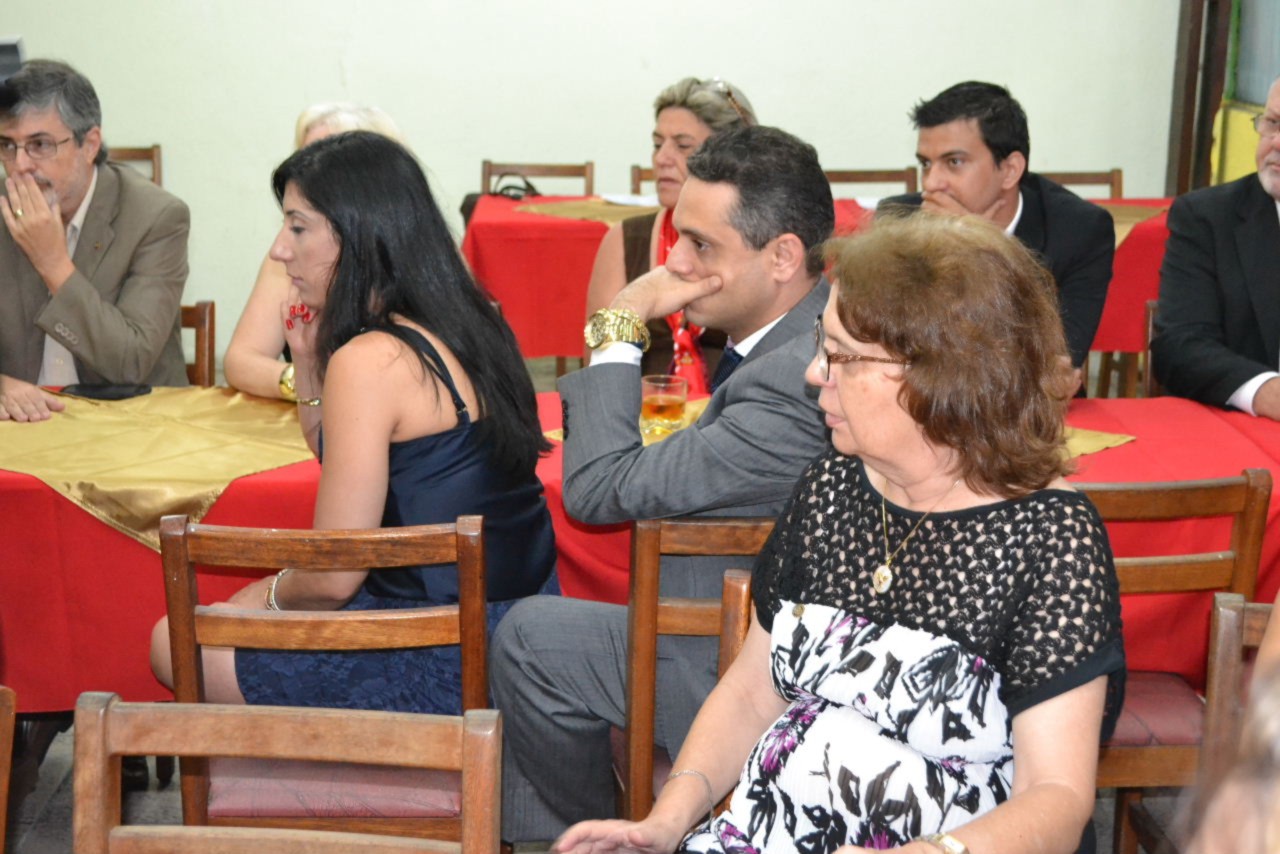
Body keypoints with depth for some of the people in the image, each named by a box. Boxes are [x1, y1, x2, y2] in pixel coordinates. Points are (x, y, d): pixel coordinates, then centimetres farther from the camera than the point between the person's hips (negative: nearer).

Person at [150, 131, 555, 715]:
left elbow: (333, 578, -19)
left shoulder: (372, 360, -21)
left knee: (176, 644, 9)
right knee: (245, 606, 27)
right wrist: (309, 360, 5)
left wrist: (275, 593, 3)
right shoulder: (461, 328, 6)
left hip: (441, 667, -9)